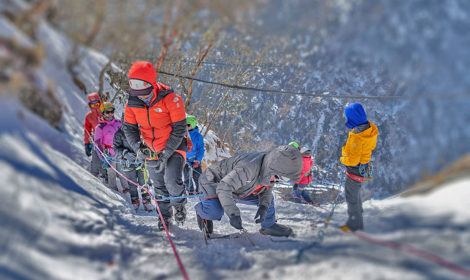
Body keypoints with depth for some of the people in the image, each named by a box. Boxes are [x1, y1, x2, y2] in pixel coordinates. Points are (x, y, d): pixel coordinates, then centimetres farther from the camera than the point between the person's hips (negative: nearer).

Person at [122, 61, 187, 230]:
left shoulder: (171, 100, -24)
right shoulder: (133, 102, -10)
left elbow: (179, 129, -19)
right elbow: (129, 128, 2)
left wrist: (165, 154, -21)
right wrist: (138, 148, -16)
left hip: (173, 146, -4)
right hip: (151, 150, 4)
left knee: (172, 180, -21)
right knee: (158, 185, 11)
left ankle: (179, 205, 9)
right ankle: (165, 214, 33)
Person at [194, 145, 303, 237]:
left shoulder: (270, 168, -16)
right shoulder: (249, 168, -44)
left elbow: (266, 189, 1)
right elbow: (223, 188, -42)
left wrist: (264, 206, -19)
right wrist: (233, 214, -42)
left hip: (237, 187, 8)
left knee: (267, 199, 2)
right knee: (215, 211, -32)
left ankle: (268, 226, 21)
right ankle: (201, 211, 2)